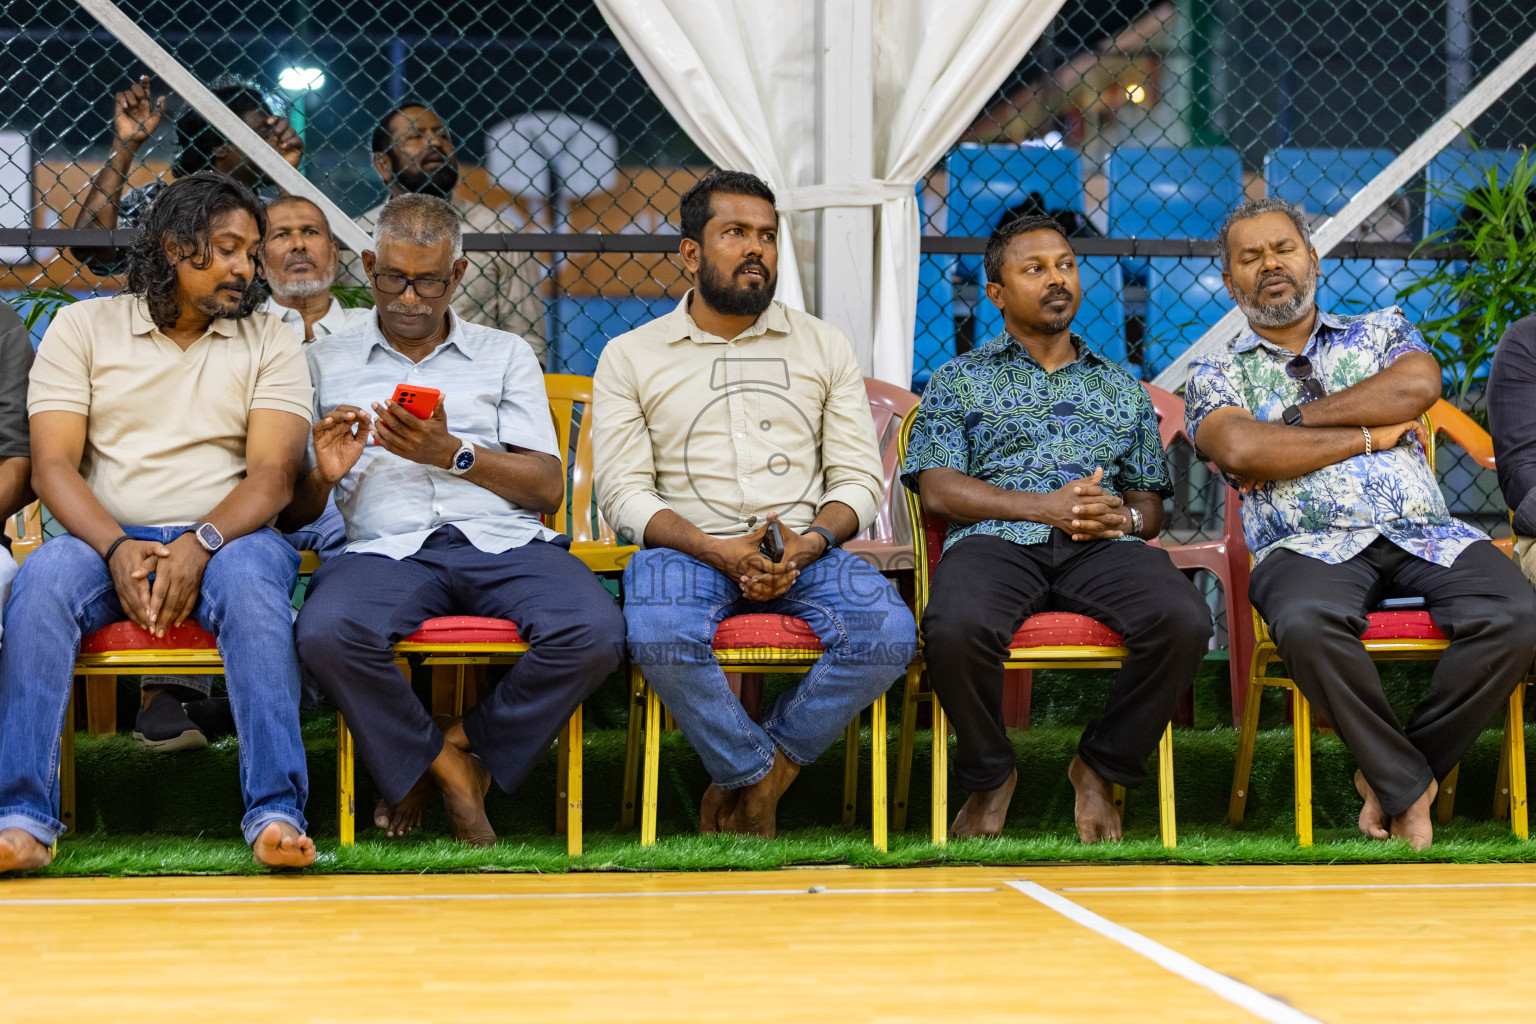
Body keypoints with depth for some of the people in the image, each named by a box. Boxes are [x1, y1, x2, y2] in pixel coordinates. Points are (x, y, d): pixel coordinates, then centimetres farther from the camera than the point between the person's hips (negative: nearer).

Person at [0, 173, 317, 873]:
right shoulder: (83, 327, 10)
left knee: (250, 580, -36)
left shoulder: (268, 342, 11)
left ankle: (276, 813, -41)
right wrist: (118, 548, -19)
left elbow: (273, 474, -2)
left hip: (226, 536, 0)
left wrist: (200, 545, -21)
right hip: (107, 538, 0)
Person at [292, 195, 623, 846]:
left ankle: (468, 747, -4)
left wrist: (453, 454, -6)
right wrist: (321, 476, -9)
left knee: (593, 633, -32)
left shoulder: (505, 355, 22)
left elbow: (548, 487, 10)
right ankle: (446, 769, -10)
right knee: (327, 635, -37)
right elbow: (292, 511, 15)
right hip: (387, 548, -1)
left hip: (504, 541, 1)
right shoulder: (325, 363, 21)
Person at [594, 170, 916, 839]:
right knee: (659, 635, -37)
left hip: (806, 550, 2)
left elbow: (859, 478, 10)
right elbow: (624, 494, 0)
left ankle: (746, 778, -10)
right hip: (688, 550, -2)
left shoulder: (823, 345, 16)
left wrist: (808, 543, -12)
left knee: (888, 634, -29)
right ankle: (761, 776, -12)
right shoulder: (630, 357, 9)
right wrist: (719, 552, -17)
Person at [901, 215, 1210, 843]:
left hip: (1104, 549, 2)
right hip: (997, 538, -2)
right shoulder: (960, 380, 20)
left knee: (1184, 622, -31)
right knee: (955, 628, -38)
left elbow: (1150, 505, 25)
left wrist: (1122, 516, -2)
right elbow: (938, 489, 5)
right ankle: (990, 774, -9)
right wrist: (1046, 506, -9)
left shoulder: (1121, 387, 29)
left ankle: (1101, 768, -8)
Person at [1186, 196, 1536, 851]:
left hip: (1423, 533, 2)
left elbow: (1419, 385, -1)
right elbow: (1241, 450, -6)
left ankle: (1392, 776, -12)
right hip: (1309, 544, -2)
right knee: (1306, 623, -40)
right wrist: (1368, 434, -1)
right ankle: (1408, 785, -19)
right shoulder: (1216, 377, 17)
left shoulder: (1382, 331, 24)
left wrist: (1293, 419, -2)